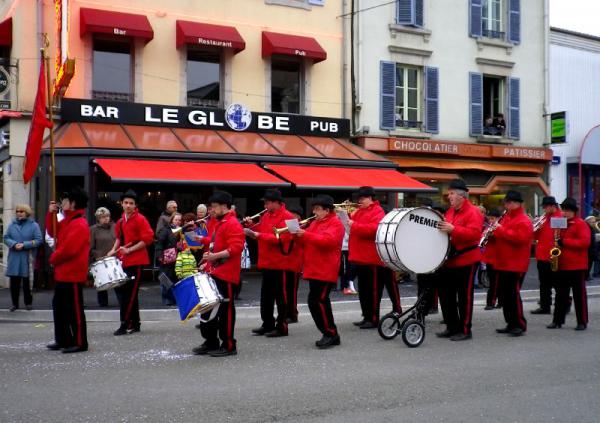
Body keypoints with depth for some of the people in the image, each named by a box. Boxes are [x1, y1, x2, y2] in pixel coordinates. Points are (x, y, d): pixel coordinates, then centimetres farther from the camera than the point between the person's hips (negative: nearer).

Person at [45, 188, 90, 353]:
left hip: (73, 275, -10)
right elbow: (53, 232, 23)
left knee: (75, 309, -3)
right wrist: (51, 213, 9)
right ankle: (63, 340, 26)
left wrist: (53, 259, -7)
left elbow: (68, 249, -24)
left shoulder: (79, 224, -19)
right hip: (63, 273, 10)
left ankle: (80, 343, 5)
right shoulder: (67, 221, 13)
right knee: (59, 306, 17)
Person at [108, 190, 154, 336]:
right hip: (123, 261, 8)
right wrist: (114, 250, 8)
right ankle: (135, 324, 19)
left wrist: (129, 250, -17)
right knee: (121, 290, 10)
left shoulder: (140, 219, -9)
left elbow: (148, 238, -15)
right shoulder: (120, 221, 12)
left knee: (130, 293, -6)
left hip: (136, 261, -7)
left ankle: (125, 325, -2)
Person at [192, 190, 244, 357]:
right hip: (213, 273, 10)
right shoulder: (219, 223, 17)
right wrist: (208, 261, 18)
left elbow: (236, 248, -24)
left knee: (225, 310, -3)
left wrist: (215, 256, -30)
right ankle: (211, 342, 23)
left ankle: (229, 345, 7)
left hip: (225, 275, -10)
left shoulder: (233, 224, -14)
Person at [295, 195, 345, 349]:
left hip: (325, 271, -9)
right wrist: (299, 234, 0)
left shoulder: (335, 223, -8)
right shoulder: (315, 222, 19)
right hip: (314, 270, 9)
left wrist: (306, 234, -27)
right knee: (316, 301, 10)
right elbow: (308, 241, 20)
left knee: (319, 301, -12)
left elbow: (327, 240, -24)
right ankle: (329, 334, 18)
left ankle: (331, 333, -1)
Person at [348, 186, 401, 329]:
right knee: (363, 289, 12)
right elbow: (355, 226, 23)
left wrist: (354, 225, -24)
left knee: (373, 289, -3)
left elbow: (374, 229, -26)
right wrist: (347, 218, 4)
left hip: (372, 259, -9)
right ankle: (366, 317, 20)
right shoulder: (360, 211, 17)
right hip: (361, 258, 9)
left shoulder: (377, 212, -11)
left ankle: (373, 319, 1)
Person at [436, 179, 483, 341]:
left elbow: (474, 233, -25)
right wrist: (441, 229, 5)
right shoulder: (450, 211, 14)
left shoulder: (473, 212, -12)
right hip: (449, 260, 8)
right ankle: (452, 328, 22)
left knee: (464, 296, -1)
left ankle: (465, 330, 9)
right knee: (446, 294, 11)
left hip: (466, 260, -8)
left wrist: (452, 229, -31)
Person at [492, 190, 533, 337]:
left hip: (515, 265, -9)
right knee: (504, 294, 11)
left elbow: (520, 238, -24)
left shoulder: (524, 220, -10)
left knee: (513, 294, -9)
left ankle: (520, 325, -1)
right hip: (502, 263, 9)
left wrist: (501, 230, -21)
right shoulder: (506, 217, 17)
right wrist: (494, 232, 2)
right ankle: (511, 324, 19)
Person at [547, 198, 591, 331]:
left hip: (577, 266, -7)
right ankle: (558, 320, 13)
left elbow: (585, 242, -18)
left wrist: (564, 242, -21)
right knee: (561, 294, 8)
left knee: (579, 294, 0)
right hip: (562, 265, 7)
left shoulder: (581, 224, -7)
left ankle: (582, 322, 6)